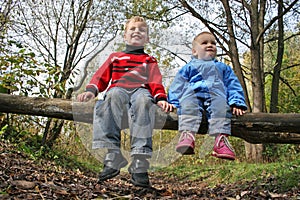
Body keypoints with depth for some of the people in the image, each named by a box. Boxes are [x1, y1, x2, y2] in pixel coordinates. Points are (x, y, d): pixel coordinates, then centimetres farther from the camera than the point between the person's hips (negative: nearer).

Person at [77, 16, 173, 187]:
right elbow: (101, 76, 21)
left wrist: (161, 98, -7)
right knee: (114, 96, -38)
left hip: (141, 89, -1)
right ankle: (113, 157, -47)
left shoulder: (150, 61, 31)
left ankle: (139, 164, -50)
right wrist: (91, 90, -1)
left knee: (143, 100, -39)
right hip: (117, 88, 1)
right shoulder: (115, 57, 33)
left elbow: (156, 82, 13)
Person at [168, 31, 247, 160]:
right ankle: (187, 134, -54)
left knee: (221, 106, -35)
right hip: (193, 95, 0)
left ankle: (221, 138, -51)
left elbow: (233, 86, 25)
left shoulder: (223, 68, 37)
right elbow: (177, 87, 20)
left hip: (216, 95, 1)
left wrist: (237, 103, 5)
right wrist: (173, 102, 1)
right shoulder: (188, 68, 32)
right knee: (188, 105, -36)